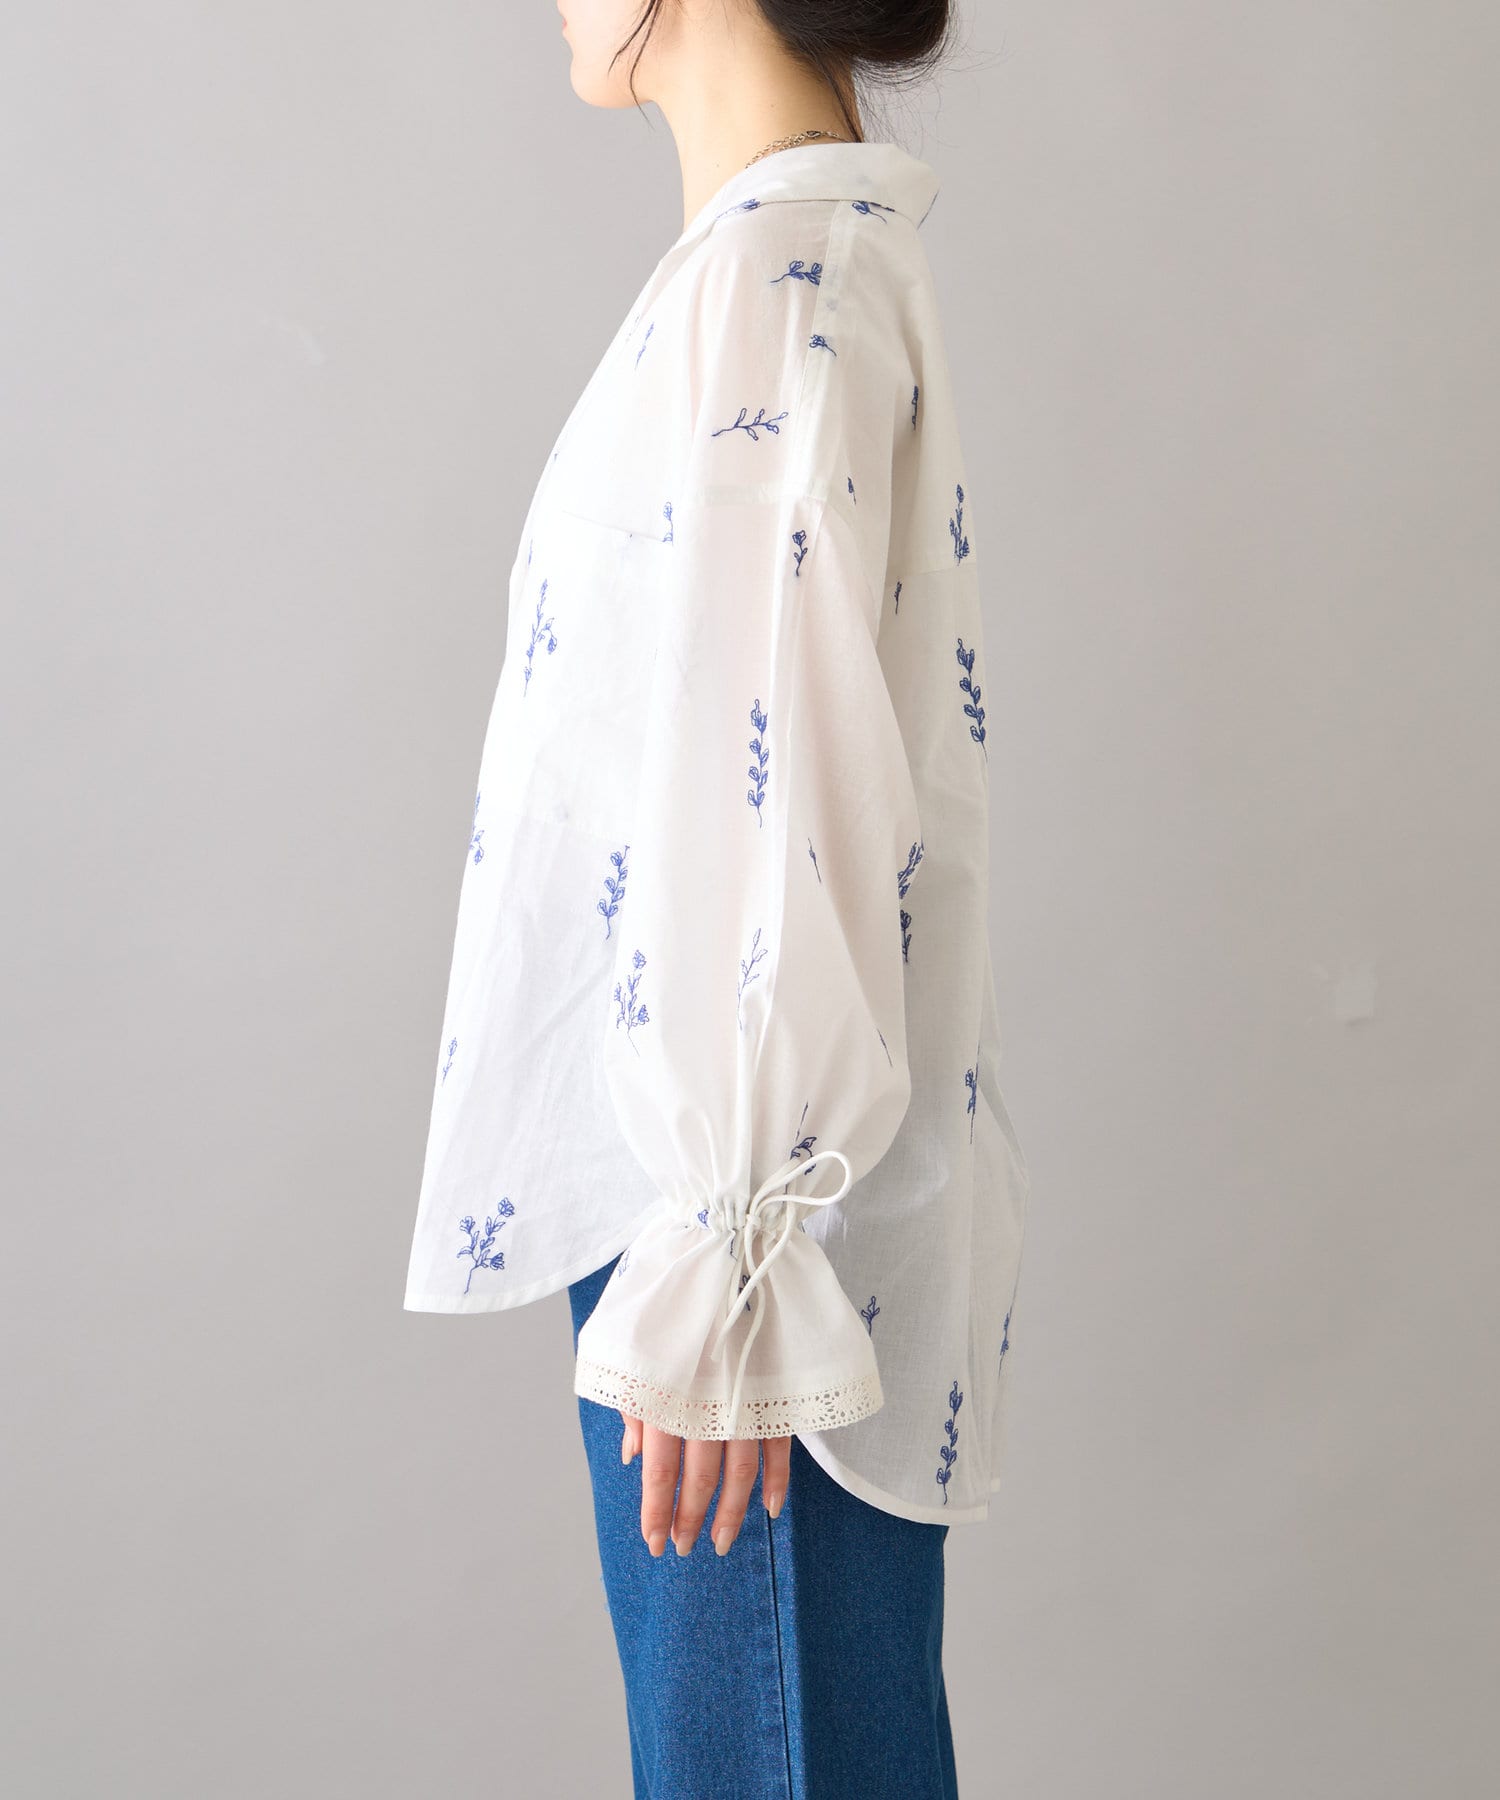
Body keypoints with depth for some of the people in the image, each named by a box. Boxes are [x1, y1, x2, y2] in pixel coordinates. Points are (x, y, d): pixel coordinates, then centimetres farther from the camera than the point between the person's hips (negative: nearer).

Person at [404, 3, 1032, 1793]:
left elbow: (787, 787, -23)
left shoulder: (773, 276, -17)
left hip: (746, 1188, -10)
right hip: (670, 1157, 10)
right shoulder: (833, 256, 14)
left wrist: (725, 1253, -21)